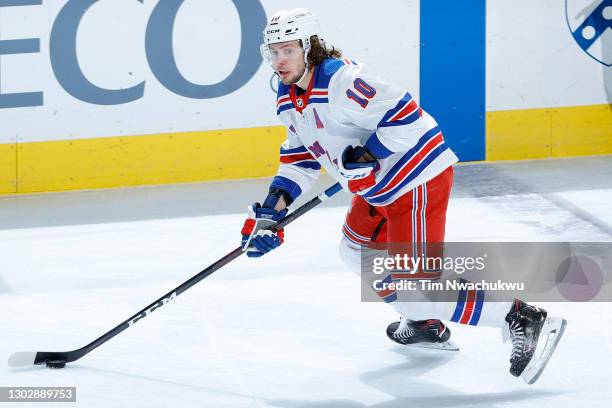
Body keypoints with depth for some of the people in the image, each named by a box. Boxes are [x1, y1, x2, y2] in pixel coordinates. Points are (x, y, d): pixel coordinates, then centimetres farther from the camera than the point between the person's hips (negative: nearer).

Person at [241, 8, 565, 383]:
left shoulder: (340, 80, -26)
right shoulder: (288, 99, 6)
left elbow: (404, 116, -29)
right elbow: (302, 155, 16)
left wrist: (366, 156, -27)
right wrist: (275, 205, 5)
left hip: (418, 180, -11)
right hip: (380, 187, 11)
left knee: (416, 286, -13)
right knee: (359, 251, 26)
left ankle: (519, 319, -6)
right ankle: (425, 325, 40)